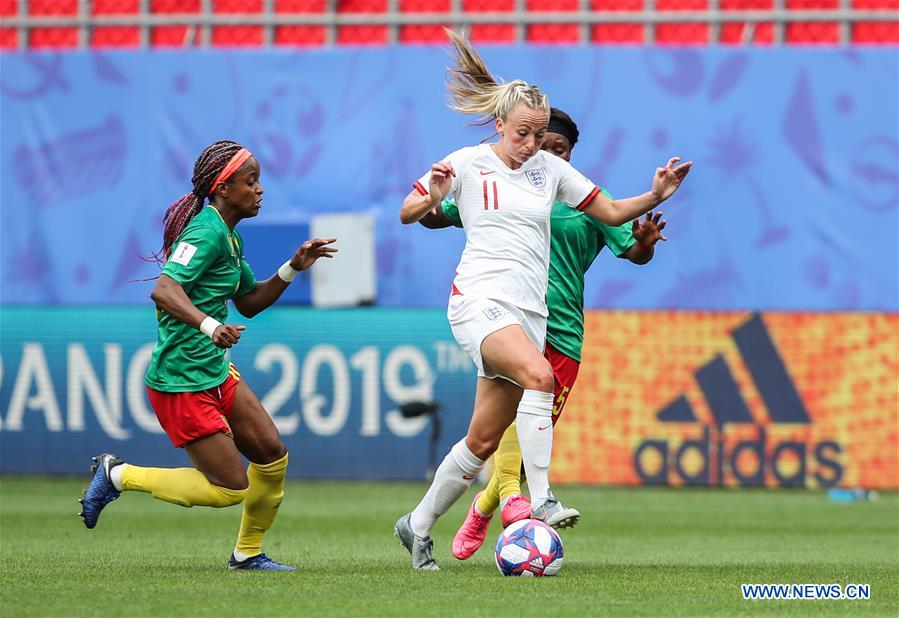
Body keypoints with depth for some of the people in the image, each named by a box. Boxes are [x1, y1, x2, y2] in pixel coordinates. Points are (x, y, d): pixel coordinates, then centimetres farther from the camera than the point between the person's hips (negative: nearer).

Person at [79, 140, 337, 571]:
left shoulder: (229, 237, 12)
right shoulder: (206, 233, -19)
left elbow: (248, 302, 24)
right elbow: (163, 290, -33)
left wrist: (293, 268, 11)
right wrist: (209, 325, -48)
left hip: (216, 372, 10)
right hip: (181, 382, -10)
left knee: (272, 455, 6)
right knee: (231, 487, -7)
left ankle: (248, 552, 24)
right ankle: (118, 475, 5)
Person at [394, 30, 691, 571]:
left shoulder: (550, 168, 12)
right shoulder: (468, 162, 0)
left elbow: (612, 213, 17)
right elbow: (408, 214, 3)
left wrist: (656, 196, -1)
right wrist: (433, 198, -19)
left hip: (530, 312, 5)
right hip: (480, 299, -5)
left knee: (484, 440, 6)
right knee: (539, 375, -33)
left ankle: (419, 525, 23)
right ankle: (540, 501, -33)